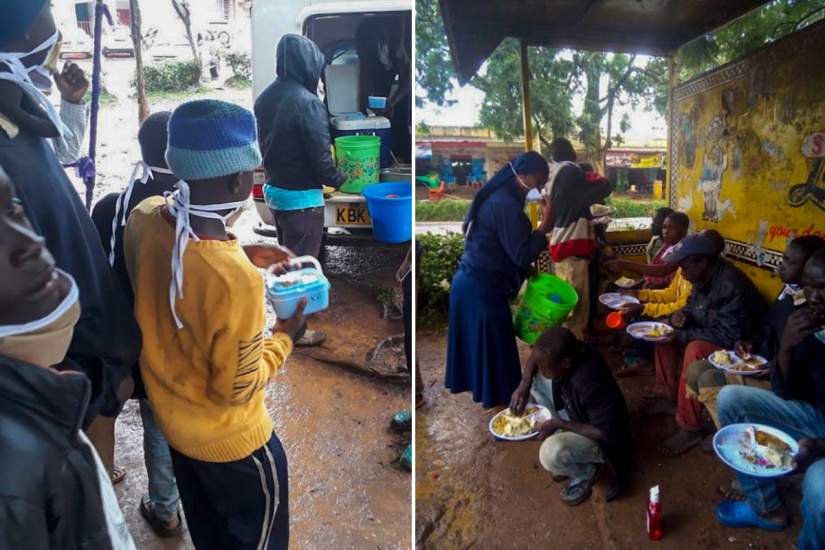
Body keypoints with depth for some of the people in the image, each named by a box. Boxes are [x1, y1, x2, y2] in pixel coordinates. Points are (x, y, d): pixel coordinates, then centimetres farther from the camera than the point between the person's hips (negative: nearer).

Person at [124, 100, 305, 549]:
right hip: (229, 442, -6)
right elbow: (236, 389, -25)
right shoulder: (237, 280, -39)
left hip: (170, 418, 7)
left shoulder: (143, 218, -18)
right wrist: (285, 336, -12)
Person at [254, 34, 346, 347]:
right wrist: (339, 180, -2)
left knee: (288, 255, 23)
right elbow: (320, 155, -19)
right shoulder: (306, 102, -21)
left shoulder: (266, 98, 6)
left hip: (274, 189, 9)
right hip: (301, 196, -8)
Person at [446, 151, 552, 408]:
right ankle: (495, 395, 23)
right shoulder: (506, 205, -21)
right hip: (482, 288, -10)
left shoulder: (496, 195, 11)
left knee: (471, 337, 23)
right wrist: (544, 227, -12)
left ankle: (465, 381, 39)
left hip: (468, 281, 10)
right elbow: (521, 255, -19)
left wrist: (527, 270, 16)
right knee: (492, 343, 7)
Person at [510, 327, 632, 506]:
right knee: (536, 380, -1)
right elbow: (539, 354, 2)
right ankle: (564, 440, 9)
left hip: (601, 437, -8)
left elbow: (608, 434, -33)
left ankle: (586, 471, 3)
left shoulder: (590, 384, -39)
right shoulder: (569, 351, -18)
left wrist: (560, 424, -29)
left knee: (551, 454, -33)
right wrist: (524, 384, -14)